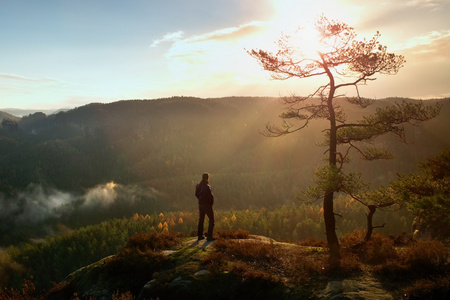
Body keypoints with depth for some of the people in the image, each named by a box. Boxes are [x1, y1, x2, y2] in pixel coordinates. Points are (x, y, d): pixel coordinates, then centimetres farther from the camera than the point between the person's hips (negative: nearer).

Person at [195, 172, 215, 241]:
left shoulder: (198, 186, 1)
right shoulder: (207, 186, -20)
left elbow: (196, 194, 11)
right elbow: (211, 196, -22)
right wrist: (211, 202, -6)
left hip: (200, 204, 7)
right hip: (207, 204, -7)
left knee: (201, 220, 17)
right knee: (211, 220, 4)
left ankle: (200, 235, 21)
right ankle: (209, 236, 0)